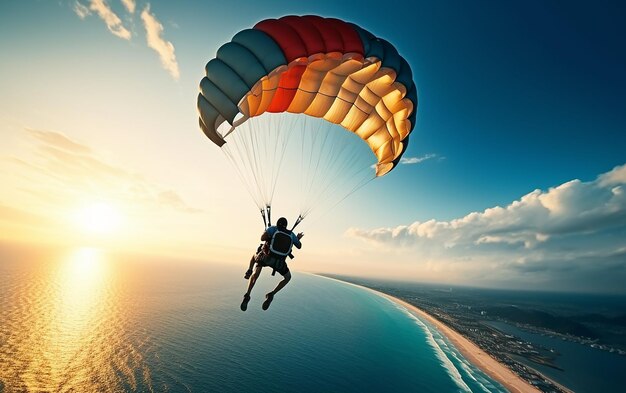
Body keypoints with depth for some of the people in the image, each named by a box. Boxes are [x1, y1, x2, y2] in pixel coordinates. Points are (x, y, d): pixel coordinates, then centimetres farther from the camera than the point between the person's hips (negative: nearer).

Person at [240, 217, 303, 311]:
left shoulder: (273, 229, 4)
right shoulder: (291, 234, 12)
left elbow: (262, 238, -12)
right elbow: (299, 246, 25)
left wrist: (270, 236, 9)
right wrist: (298, 239, 45)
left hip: (266, 257, -1)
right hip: (279, 262, 1)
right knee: (288, 277, 29)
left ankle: (247, 295, 18)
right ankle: (271, 295, 11)